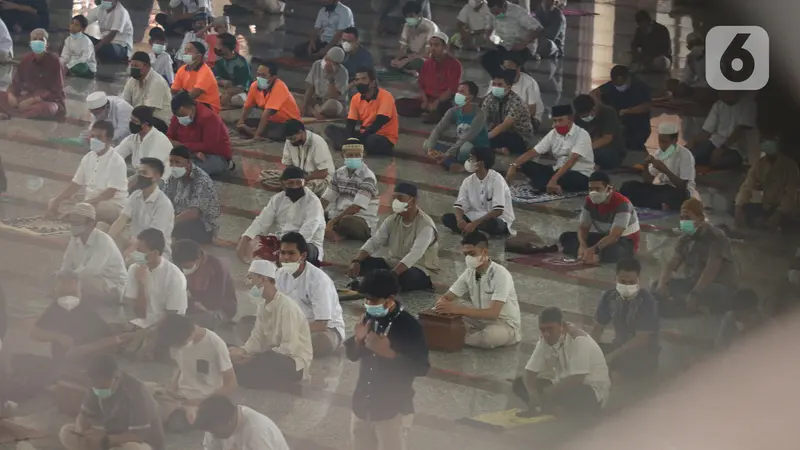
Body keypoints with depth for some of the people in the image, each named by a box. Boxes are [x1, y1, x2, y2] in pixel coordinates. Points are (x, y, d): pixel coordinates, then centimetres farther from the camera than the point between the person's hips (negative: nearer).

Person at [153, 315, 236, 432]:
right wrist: (171, 387, -5)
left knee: (177, 422, -33)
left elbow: (231, 384, -12)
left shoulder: (216, 345, -19)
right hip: (179, 395, 5)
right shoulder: (178, 340, -4)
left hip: (203, 401, -5)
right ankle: (185, 411, -9)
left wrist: (200, 402, -17)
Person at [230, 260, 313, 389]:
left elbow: (289, 348, -24)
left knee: (247, 371, -30)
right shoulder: (263, 305, 5)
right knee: (233, 362, -11)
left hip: (294, 363, -8)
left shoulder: (286, 306, -20)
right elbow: (256, 339, 2)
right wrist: (242, 351, -21)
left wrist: (253, 359, -22)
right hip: (273, 358, 8)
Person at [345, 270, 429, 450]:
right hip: (363, 405, 7)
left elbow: (422, 368, -16)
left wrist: (388, 352, -26)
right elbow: (352, 355, 13)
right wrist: (358, 339, -10)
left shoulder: (409, 326, -16)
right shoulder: (369, 319, 2)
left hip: (393, 409, -7)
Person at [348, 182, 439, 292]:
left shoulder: (425, 225, -19)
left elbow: (414, 255, -32)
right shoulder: (392, 220, 3)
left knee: (404, 277, -42)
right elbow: (374, 242, -4)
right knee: (362, 263, -15)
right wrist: (356, 261, -24)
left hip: (419, 271, -7)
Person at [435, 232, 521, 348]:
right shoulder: (469, 273, -3)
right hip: (481, 320, 6)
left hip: (506, 325, -6)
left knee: (491, 335, -41)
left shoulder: (500, 274, -25)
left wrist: (457, 309, -41)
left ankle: (459, 339, -14)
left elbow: (493, 313, -34)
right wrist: (441, 305, -25)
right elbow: (446, 298, 2)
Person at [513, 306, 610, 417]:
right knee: (519, 384, -9)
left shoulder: (578, 340, -23)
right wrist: (534, 395, -27)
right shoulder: (545, 341, -3)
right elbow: (529, 373, -6)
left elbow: (577, 379, -30)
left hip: (593, 392, -8)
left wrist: (548, 393, -31)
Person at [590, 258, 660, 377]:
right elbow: (598, 327, 2)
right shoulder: (610, 297, -4)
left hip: (644, 355, -5)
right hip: (619, 346, 5)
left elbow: (641, 339, -23)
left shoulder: (647, 301, -19)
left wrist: (613, 356, -30)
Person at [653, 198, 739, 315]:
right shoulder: (685, 239, 6)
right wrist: (662, 284, -23)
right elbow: (672, 265, 0)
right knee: (659, 287, -10)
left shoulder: (716, 237, -16)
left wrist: (694, 295, -40)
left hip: (721, 287, -7)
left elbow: (711, 270, -28)